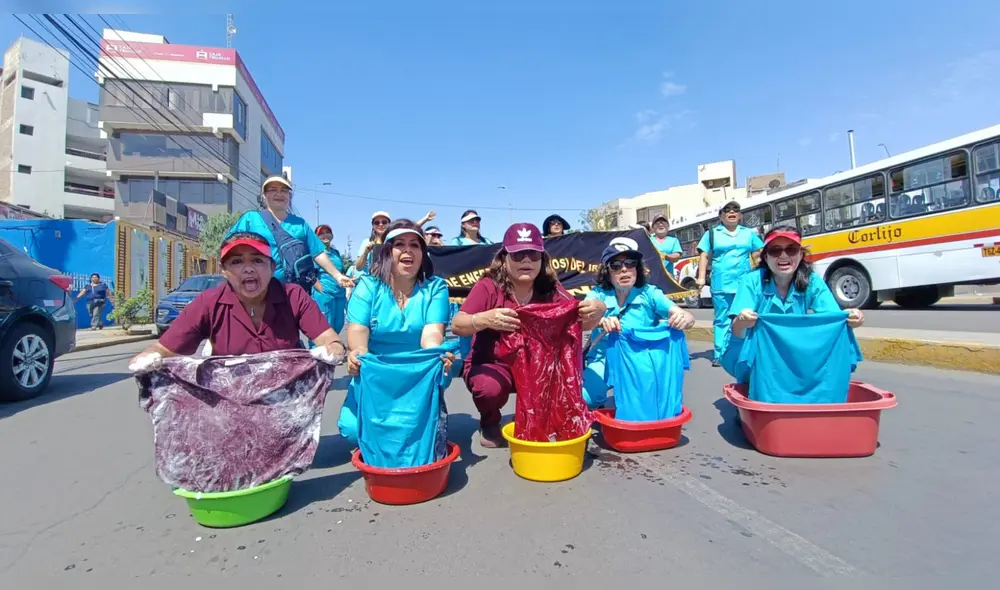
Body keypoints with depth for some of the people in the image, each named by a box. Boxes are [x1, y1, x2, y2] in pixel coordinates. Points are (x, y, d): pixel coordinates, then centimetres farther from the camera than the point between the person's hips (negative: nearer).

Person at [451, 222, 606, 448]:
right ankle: (489, 424, 5)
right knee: (491, 387, -34)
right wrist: (485, 319, -48)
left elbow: (582, 323, -11)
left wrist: (597, 310, -37)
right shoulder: (488, 286, -16)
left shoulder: (551, 289, -6)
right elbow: (457, 326, -25)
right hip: (490, 365, -2)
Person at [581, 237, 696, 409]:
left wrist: (683, 319, -40)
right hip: (604, 361, 0)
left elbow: (688, 318, -14)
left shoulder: (649, 293, -6)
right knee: (582, 399, -23)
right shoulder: (598, 294, -5)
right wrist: (599, 321, -45)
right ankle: (597, 409, 13)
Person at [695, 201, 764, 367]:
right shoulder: (712, 234, 7)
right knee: (722, 320, 0)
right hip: (721, 285, -2)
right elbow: (705, 256, 4)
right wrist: (701, 277, -4)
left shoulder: (749, 233, 12)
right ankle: (719, 355, 3)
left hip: (744, 284, 2)